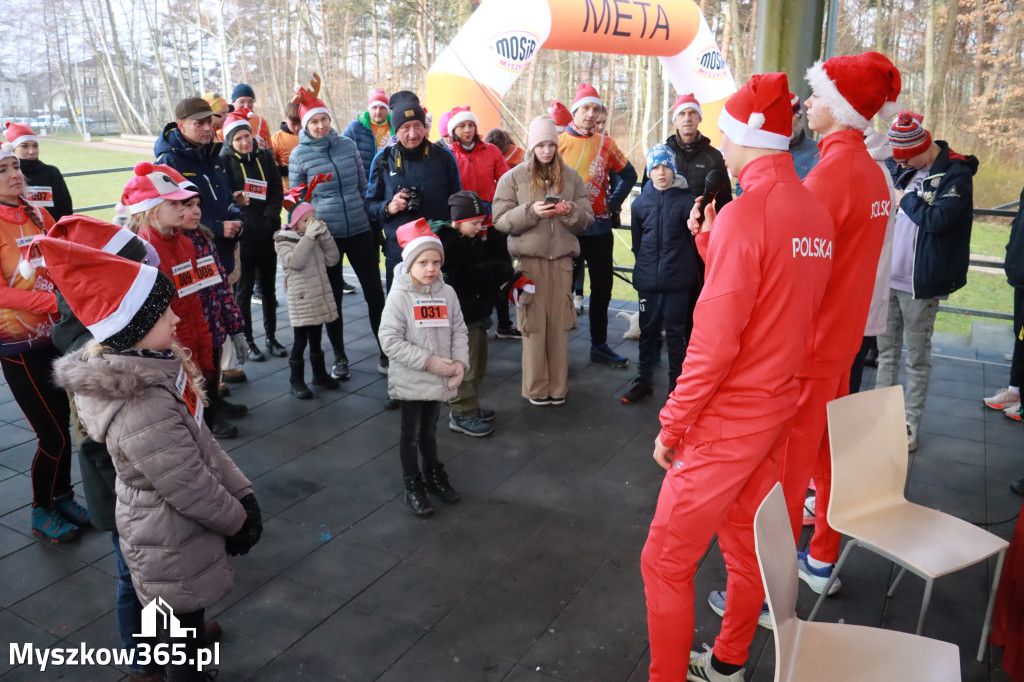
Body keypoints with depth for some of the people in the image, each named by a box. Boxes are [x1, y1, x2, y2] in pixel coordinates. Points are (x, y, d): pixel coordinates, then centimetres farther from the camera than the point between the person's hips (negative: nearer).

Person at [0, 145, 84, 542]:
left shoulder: (38, 216, 7)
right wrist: (55, 301, -29)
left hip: (57, 335, 6)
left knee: (62, 422, 15)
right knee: (53, 434, -1)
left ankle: (63, 498, 33)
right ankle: (41, 512, 21)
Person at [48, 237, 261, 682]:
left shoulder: (155, 367, -4)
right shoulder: (144, 409, -34)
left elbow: (202, 441, 2)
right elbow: (191, 488, -26)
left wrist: (243, 495, 1)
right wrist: (236, 520, -9)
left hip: (170, 531, 9)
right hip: (173, 549, -9)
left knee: (185, 618, 28)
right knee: (182, 628, 14)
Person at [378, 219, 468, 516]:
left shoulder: (447, 293, -1)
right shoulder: (399, 296, -15)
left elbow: (459, 331, 5)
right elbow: (390, 340, -19)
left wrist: (460, 362, -10)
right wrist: (429, 361, -21)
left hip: (440, 380, 4)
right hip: (410, 381, -4)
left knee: (429, 430, 22)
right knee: (410, 434, 11)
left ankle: (433, 475, 40)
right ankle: (413, 486, 26)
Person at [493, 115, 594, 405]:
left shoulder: (571, 177, 11)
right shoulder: (514, 177, 5)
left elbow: (587, 218, 9)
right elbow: (501, 220, -1)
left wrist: (571, 212, -12)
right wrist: (530, 211, -16)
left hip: (562, 259, 2)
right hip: (529, 259, -2)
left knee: (560, 324, 3)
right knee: (534, 324, -2)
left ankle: (558, 386, 14)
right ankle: (536, 388, 10)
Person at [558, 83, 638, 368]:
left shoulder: (605, 143, 6)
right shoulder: (558, 141, -3)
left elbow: (628, 175, 16)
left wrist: (613, 203, 6)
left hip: (599, 228, 4)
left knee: (602, 289, 9)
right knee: (564, 288, 5)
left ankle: (599, 345, 22)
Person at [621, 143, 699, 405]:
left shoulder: (686, 200, -5)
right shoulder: (640, 202, 5)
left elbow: (696, 238, -2)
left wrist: (684, 266, 1)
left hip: (678, 280, -3)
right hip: (647, 279, 3)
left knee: (676, 333, 6)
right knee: (648, 331, 12)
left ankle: (677, 383, 17)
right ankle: (644, 379, 24)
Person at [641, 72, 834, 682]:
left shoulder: (743, 214, -20)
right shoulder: (815, 211, 6)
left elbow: (715, 341, -22)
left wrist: (672, 426, -12)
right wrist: (709, 243, 10)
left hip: (728, 420, -9)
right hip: (780, 408, 9)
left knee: (667, 561, 4)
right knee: (747, 544, 22)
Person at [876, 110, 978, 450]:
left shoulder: (956, 174, -12)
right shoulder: (910, 171, 9)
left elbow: (938, 219, -25)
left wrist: (906, 200, -12)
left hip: (920, 283, -7)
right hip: (890, 277, 7)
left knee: (917, 357, 5)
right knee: (887, 350, 14)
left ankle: (910, 424, 16)